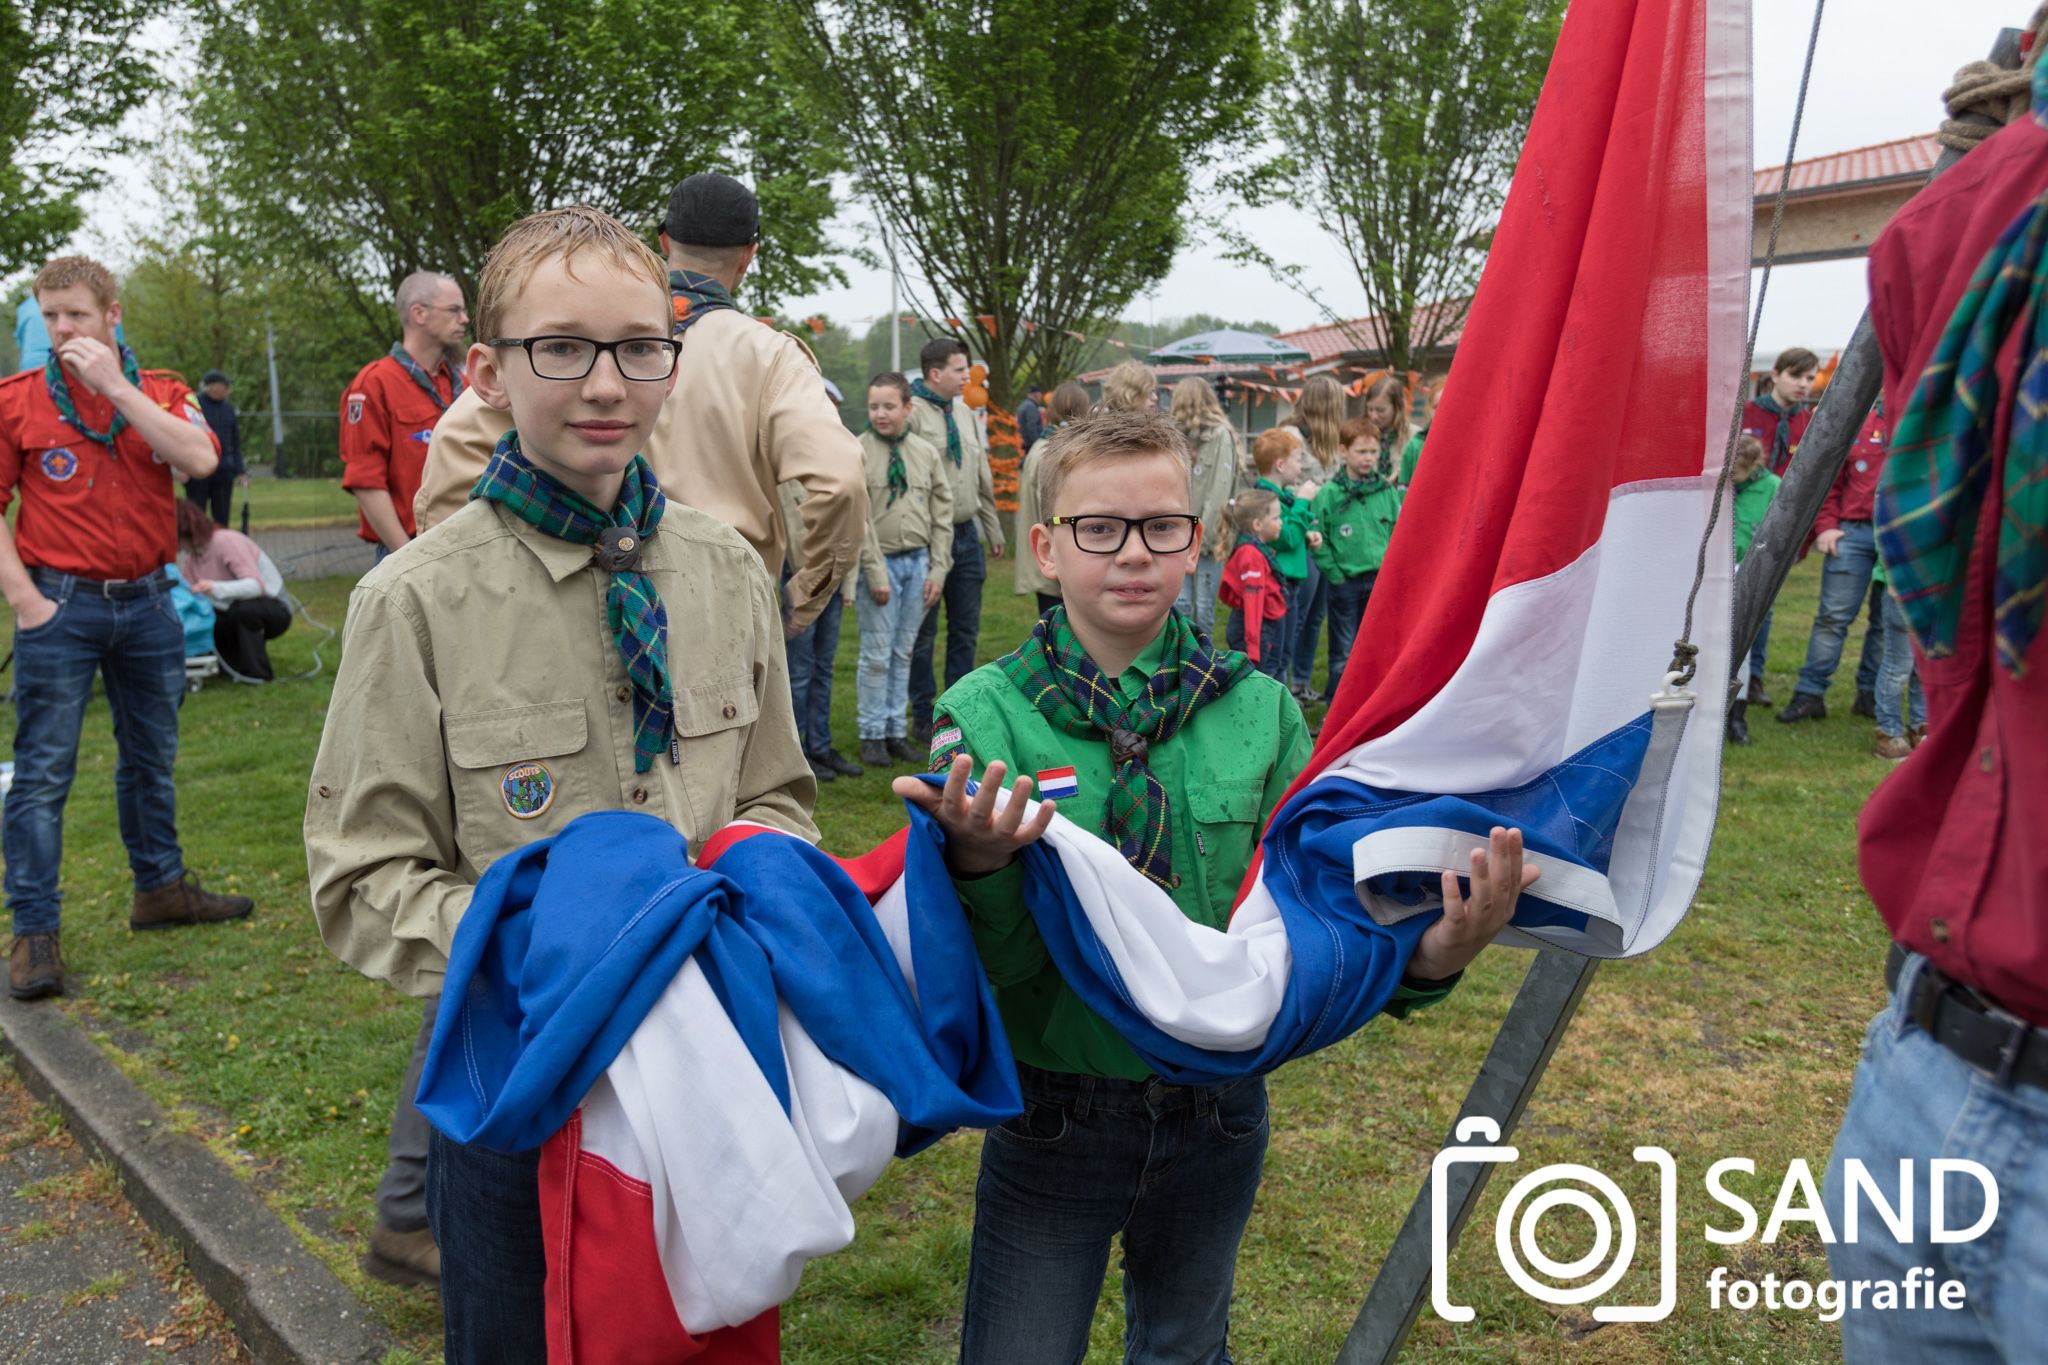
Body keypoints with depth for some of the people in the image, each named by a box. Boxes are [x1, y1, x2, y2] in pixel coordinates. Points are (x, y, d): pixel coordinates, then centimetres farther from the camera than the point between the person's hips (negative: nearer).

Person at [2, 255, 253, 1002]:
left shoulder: (160, 392, 4)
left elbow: (199, 459, -16)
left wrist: (115, 387, -16)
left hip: (146, 601, 3)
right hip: (62, 605, -3)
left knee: (152, 758, 16)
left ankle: (160, 886, 31)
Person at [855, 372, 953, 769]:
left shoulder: (927, 453, 5)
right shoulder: (857, 453, -7)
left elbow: (942, 513, 7)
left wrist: (937, 570, 0)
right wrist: (875, 572, -12)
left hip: (919, 562, 4)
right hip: (881, 562, -4)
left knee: (903, 652, 11)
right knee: (877, 655, 0)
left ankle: (898, 731, 20)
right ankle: (872, 735, 13)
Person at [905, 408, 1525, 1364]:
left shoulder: (1259, 711, -6)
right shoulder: (985, 715, -13)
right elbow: (989, 970, -17)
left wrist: (1426, 959, -27)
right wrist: (977, 867, -37)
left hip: (1218, 1115, 3)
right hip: (1053, 1117, -2)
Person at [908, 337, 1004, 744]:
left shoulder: (964, 412, 13)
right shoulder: (912, 413, -12)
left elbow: (982, 476, 19)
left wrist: (993, 530, 19)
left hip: (967, 536, 7)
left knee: (965, 629, 13)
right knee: (924, 634, 4)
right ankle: (923, 718, 15)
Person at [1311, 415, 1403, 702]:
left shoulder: (1387, 490, 1)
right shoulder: (1329, 494, -7)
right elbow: (1319, 541, -6)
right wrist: (1335, 574, -8)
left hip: (1380, 580, 3)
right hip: (1345, 582, -3)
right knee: (1343, 654, 3)